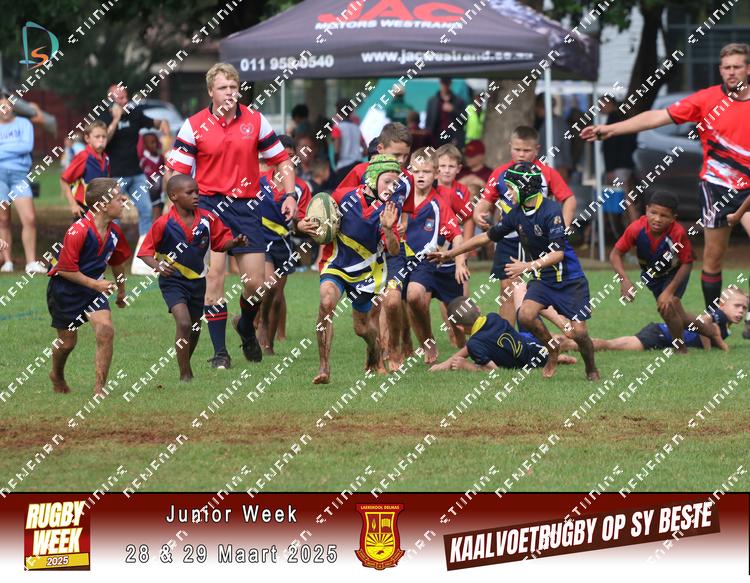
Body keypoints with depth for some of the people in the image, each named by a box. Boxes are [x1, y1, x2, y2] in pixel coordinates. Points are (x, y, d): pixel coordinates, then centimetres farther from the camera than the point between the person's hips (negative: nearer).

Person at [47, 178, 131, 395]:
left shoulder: (114, 232, -3)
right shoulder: (78, 232, -26)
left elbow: (117, 262, 16)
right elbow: (65, 270, -23)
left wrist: (121, 291, 26)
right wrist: (95, 284, -23)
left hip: (93, 288, 5)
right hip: (65, 290, -5)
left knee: (106, 330, -16)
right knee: (67, 341, 8)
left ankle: (99, 388, -10)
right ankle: (57, 376, 41)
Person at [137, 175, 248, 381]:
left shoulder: (207, 219, -5)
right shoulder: (164, 224, -17)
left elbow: (221, 241, 6)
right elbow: (146, 251, -12)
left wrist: (234, 242, -15)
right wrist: (157, 265, -30)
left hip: (197, 280, 5)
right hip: (173, 280, -5)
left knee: (194, 329, 17)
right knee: (184, 323, -21)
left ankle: (185, 364, 40)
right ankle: (185, 374, -11)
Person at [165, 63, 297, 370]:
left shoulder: (255, 121, 4)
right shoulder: (194, 126, -1)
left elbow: (282, 159, 11)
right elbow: (173, 171, 0)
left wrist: (290, 195, -2)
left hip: (246, 206, 2)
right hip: (209, 204, -2)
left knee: (256, 282, -1)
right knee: (214, 275, -11)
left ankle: (247, 328, 32)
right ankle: (219, 352, -3)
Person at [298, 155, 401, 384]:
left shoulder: (387, 210, -10)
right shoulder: (344, 196, -10)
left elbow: (394, 251, -18)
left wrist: (388, 228, -36)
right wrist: (302, 225, -15)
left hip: (366, 271, 1)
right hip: (336, 264, -1)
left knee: (362, 327, 11)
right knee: (326, 302, -30)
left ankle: (375, 354, 49)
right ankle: (324, 367, -26)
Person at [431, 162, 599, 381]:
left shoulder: (551, 211, -21)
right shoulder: (516, 214, 1)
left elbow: (558, 254, -26)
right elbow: (487, 237, 12)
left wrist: (528, 266, -37)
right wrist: (450, 253, 14)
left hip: (569, 280, -6)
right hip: (542, 280, 6)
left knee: (578, 332, -11)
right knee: (525, 315, -19)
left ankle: (592, 369, 19)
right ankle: (553, 349, 7)